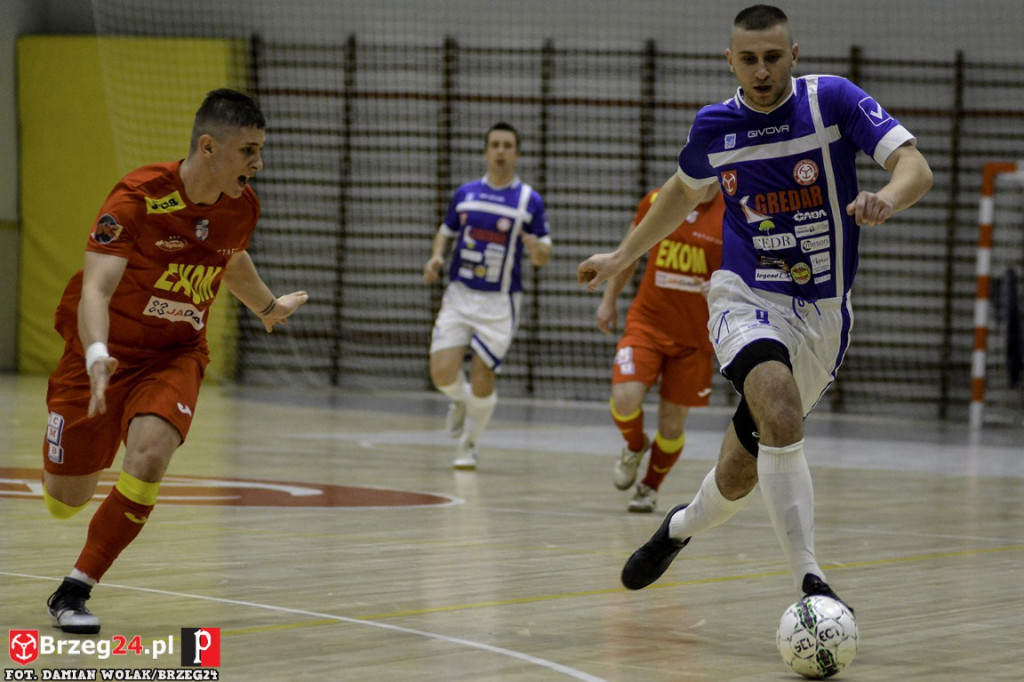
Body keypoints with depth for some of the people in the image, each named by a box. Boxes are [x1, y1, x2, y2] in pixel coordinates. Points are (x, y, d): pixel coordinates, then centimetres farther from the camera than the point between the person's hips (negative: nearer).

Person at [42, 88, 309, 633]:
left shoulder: (242, 206, -6)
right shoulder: (139, 197, -24)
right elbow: (96, 288, -33)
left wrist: (268, 308, 36)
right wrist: (97, 357, -51)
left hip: (176, 353, 3)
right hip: (108, 349, -3)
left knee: (150, 455, -27)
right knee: (66, 502, 4)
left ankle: (75, 590, -14)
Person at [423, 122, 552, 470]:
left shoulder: (529, 200, -2)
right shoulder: (465, 193, 6)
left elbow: (545, 254, 0)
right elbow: (446, 232, 18)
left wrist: (538, 250, -24)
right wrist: (436, 258, -2)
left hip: (499, 302, -2)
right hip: (459, 295, 2)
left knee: (481, 383, -4)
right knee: (443, 374, -10)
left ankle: (468, 446, 20)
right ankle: (461, 401, 27)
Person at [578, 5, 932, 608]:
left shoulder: (833, 100, -9)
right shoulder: (714, 126, 0)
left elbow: (916, 168, -18)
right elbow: (686, 189, 22)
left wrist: (887, 198, -40)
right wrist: (623, 256, 26)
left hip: (822, 313, 0)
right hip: (747, 297, 0)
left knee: (739, 474, 7)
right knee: (781, 416, -32)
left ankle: (684, 525, 42)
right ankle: (810, 581, -30)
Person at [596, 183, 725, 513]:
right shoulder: (656, 201, 0)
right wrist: (609, 299, 16)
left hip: (695, 337, 0)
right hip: (647, 322, 0)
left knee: (672, 422, 4)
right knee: (625, 397, -20)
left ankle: (650, 488, 30)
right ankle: (634, 448, 15)